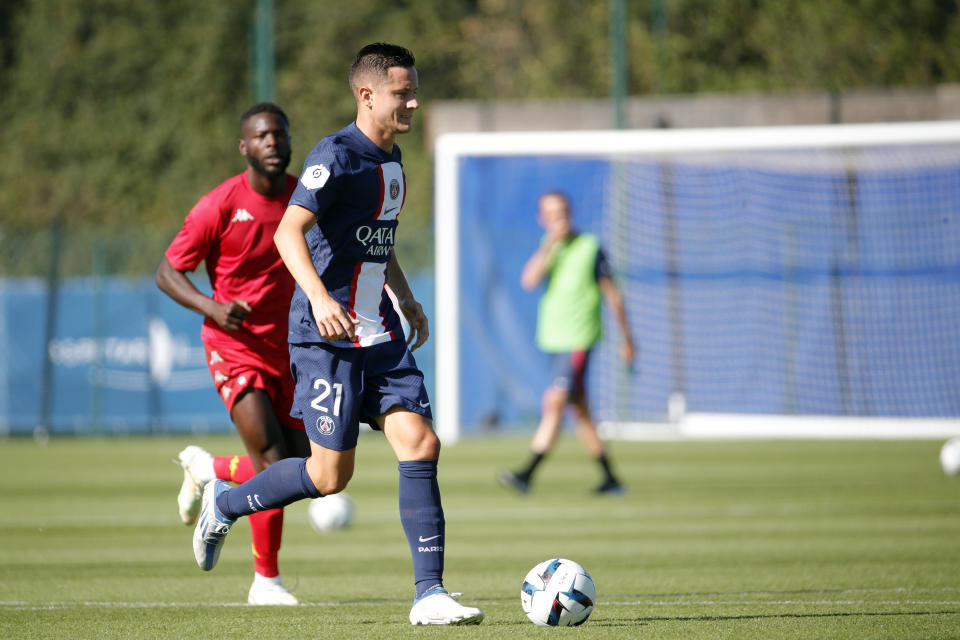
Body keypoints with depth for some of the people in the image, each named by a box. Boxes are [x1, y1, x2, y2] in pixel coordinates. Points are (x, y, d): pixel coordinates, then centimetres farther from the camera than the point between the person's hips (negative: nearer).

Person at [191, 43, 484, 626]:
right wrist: (318, 296, -36)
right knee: (331, 475, -5)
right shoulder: (337, 156, -13)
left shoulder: (391, 158, 14)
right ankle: (224, 503, 21)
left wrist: (406, 298, 22)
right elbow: (288, 233, -22)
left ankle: (429, 594, -8)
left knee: (420, 444, -8)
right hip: (328, 336, -8)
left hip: (381, 334, 8)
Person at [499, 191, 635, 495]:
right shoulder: (547, 249, 11)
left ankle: (527, 474, -22)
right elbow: (529, 281, -9)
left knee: (554, 402, -16)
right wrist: (550, 244, -15)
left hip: (579, 340, -6)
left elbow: (612, 294, 3)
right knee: (580, 411, 9)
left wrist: (626, 338, 5)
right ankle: (610, 479, 16)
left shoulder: (590, 247, -3)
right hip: (554, 340, 6)